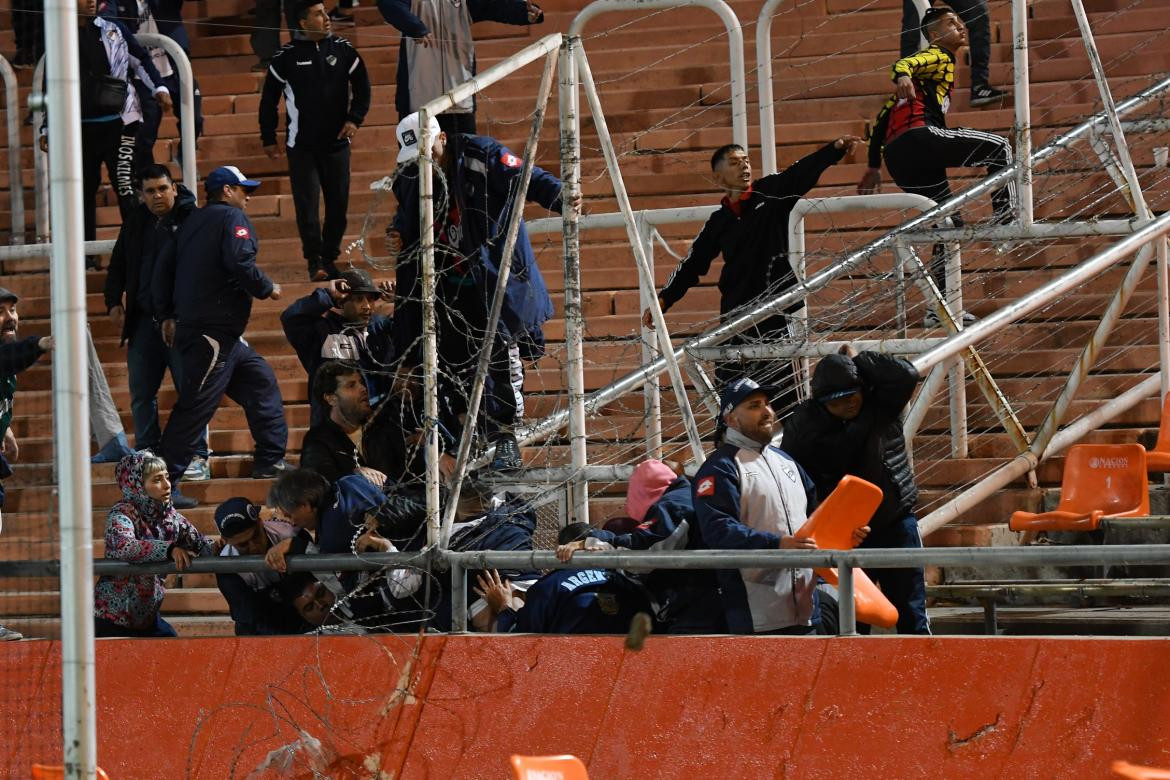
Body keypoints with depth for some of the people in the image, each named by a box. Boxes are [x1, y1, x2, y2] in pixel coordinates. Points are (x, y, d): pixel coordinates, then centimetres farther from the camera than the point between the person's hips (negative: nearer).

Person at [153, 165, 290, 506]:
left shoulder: (192, 222, 19)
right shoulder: (232, 218, -6)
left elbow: (163, 267, 18)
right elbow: (239, 262, -21)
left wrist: (167, 316, 21)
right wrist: (267, 288, -5)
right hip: (213, 331, -10)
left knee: (261, 381, 18)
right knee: (195, 406, -10)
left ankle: (270, 462, 19)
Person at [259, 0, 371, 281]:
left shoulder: (343, 50, 2)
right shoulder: (287, 56, -4)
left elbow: (361, 86, 11)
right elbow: (269, 98, 5)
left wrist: (354, 118, -3)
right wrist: (268, 138, 6)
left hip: (337, 142, 2)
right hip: (301, 146, -2)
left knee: (338, 204, 4)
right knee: (307, 205, -9)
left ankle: (330, 258, 16)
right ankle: (314, 260, -2)